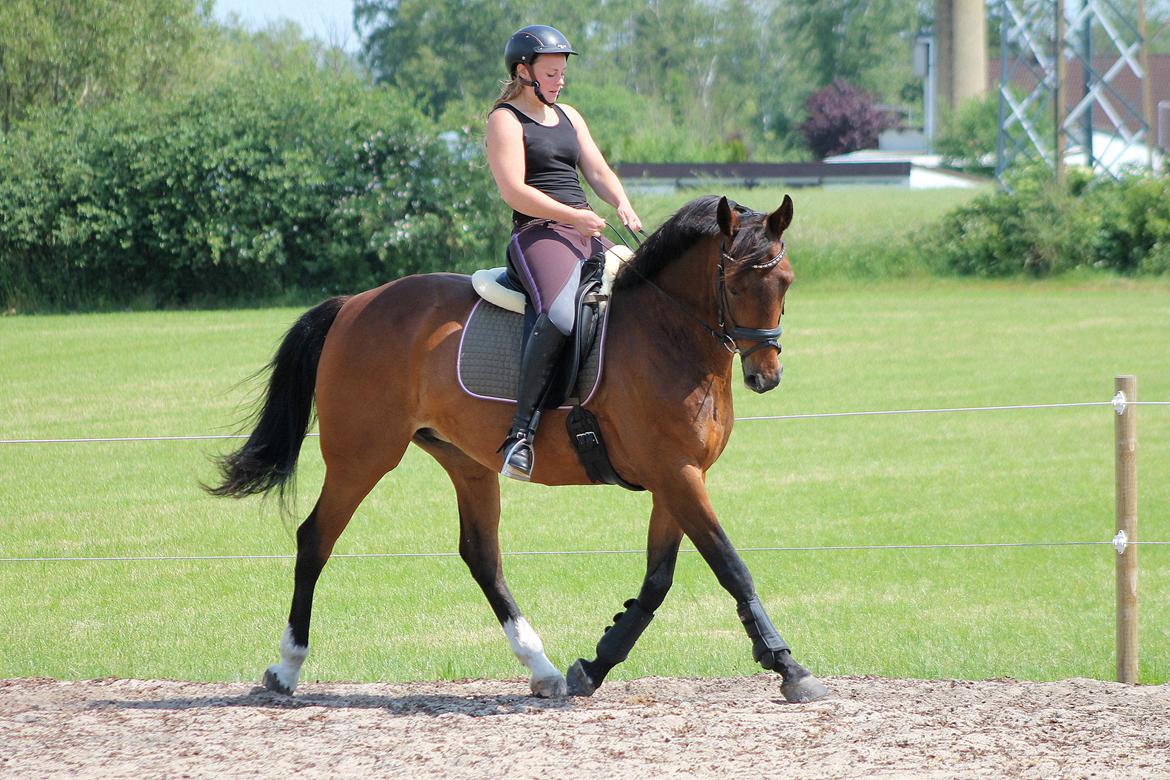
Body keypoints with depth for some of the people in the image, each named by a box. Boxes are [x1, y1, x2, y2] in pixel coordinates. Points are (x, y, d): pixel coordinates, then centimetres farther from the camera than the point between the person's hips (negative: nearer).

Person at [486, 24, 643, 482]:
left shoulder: (568, 116, 23)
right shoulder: (506, 121, 0)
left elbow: (598, 171, 16)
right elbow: (514, 191, -11)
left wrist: (622, 205, -5)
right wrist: (573, 217, -18)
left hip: (588, 235, 8)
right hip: (538, 235, -8)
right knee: (562, 315, -35)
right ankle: (522, 431, -36)